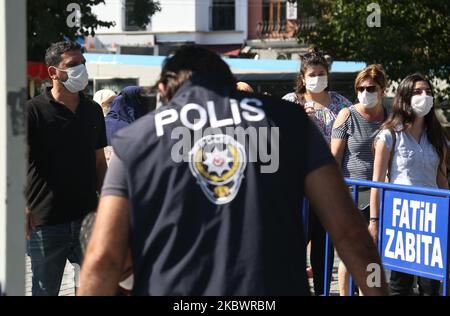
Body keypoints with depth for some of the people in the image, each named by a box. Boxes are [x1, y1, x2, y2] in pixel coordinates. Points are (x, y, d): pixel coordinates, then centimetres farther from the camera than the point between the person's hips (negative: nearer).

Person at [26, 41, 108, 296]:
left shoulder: (93, 111, 10)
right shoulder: (34, 111, -6)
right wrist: (23, 208, -25)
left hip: (88, 216, 4)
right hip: (47, 221, -4)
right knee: (46, 289, 7)